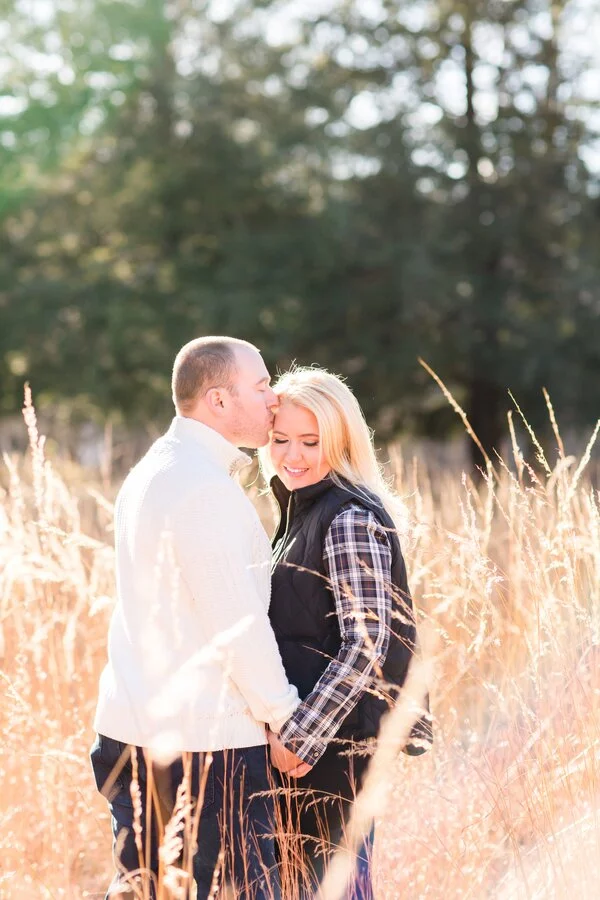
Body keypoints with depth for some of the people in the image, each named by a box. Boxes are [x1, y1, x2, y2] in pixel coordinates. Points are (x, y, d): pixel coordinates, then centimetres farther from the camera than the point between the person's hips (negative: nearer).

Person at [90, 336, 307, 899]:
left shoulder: (149, 473, 14)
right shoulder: (206, 486, -16)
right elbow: (236, 621, -19)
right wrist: (284, 716, -9)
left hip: (130, 725, 9)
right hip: (206, 735, -9)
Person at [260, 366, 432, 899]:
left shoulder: (350, 519, -15)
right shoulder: (300, 511, 13)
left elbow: (367, 642, -20)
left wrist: (303, 735, -21)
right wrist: (288, 729, 13)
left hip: (336, 740, -9)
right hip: (299, 737, 9)